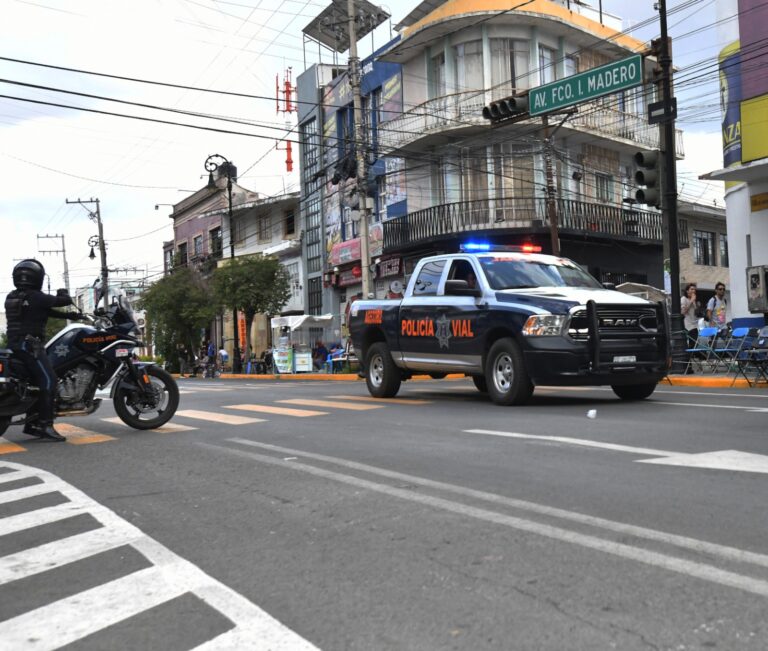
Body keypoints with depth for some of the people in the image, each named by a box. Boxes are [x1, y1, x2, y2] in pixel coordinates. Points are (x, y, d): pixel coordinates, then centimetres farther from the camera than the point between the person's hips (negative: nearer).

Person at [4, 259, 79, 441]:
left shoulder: (11, 296, 15)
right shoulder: (35, 296, -13)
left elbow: (45, 310, 16)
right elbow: (65, 301, -13)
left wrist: (67, 315, 15)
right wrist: (63, 294, 10)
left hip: (14, 344, 10)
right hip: (29, 344, -10)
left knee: (37, 380, 14)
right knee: (48, 380, -13)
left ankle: (32, 423, 15)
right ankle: (45, 425, -20)